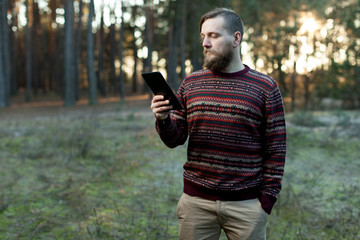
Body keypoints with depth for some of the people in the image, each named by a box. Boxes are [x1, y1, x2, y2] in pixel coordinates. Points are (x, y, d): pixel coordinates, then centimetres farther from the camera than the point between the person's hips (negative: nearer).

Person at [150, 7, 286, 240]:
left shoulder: (265, 87, -2)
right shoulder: (191, 83, 6)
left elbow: (276, 149, -1)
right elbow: (175, 140, 8)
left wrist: (267, 199, -5)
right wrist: (163, 119, -12)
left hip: (246, 204, -2)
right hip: (196, 201, 2)